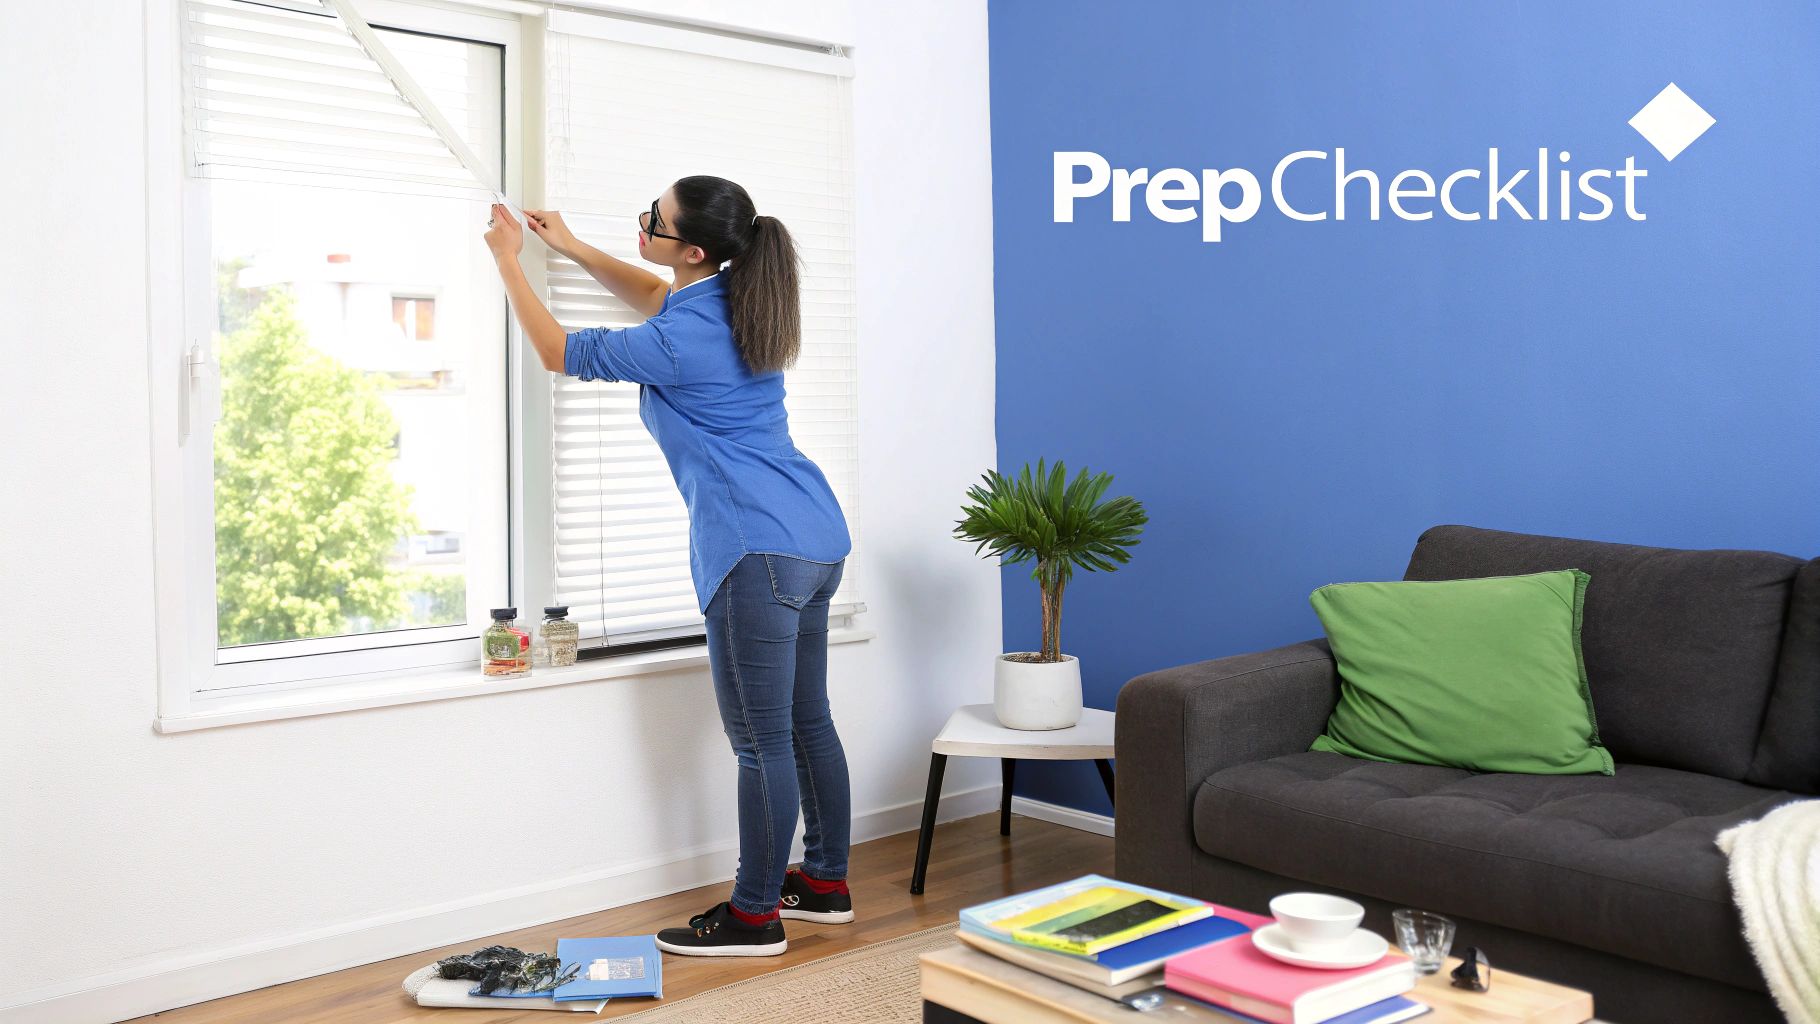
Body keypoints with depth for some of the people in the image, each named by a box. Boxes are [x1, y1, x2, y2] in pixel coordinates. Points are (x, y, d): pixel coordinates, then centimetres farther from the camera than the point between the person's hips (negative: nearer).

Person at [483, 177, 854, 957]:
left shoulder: (679, 342, -16)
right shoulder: (733, 301, 10)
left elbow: (557, 352, 0)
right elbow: (655, 296, 33)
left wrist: (509, 261, 12)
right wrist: (571, 247, 31)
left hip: (758, 551, -10)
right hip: (816, 539, 10)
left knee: (762, 742, -1)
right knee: (807, 723, 17)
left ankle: (755, 915, 11)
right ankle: (826, 883, 29)